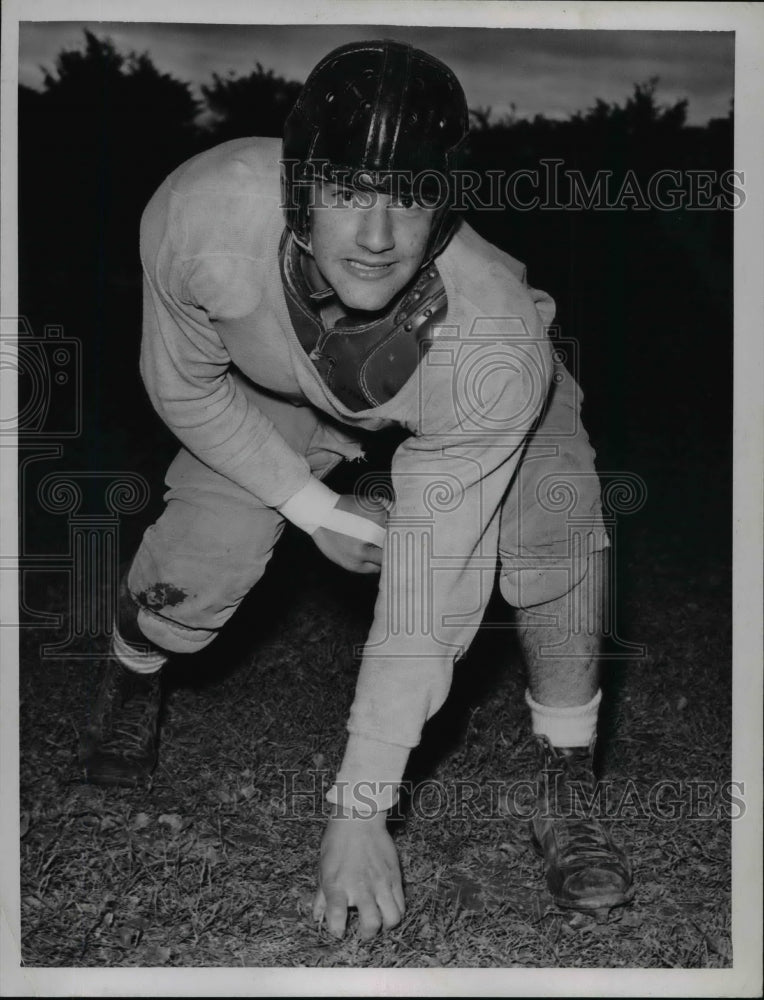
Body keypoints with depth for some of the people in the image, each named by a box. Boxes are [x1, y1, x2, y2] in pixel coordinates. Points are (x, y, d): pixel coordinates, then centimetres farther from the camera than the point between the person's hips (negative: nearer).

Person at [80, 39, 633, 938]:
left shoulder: (496, 343, -42)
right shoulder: (204, 213, -39)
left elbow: (432, 580, -37)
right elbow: (185, 384, -17)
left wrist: (360, 807, -34)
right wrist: (314, 509, -19)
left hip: (464, 383, -1)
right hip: (278, 382, 2)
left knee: (554, 520, -28)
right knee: (204, 557, -16)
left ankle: (566, 795, -8)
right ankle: (134, 667, 22)